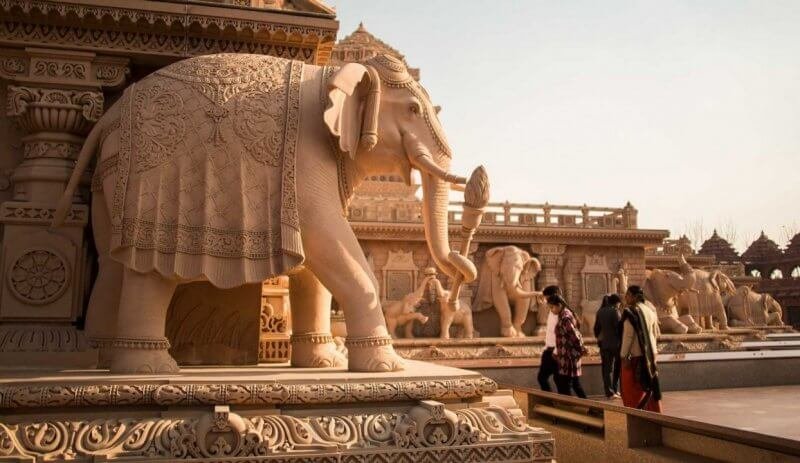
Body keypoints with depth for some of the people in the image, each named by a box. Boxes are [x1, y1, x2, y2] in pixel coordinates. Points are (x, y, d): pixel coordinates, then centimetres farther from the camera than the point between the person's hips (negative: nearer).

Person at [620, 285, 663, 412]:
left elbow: (628, 336, -18)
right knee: (651, 385, 16)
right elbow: (655, 333, 15)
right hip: (650, 353, 7)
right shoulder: (650, 310, 9)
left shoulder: (630, 312, -15)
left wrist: (624, 356, -15)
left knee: (631, 388, 1)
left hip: (636, 355, -7)